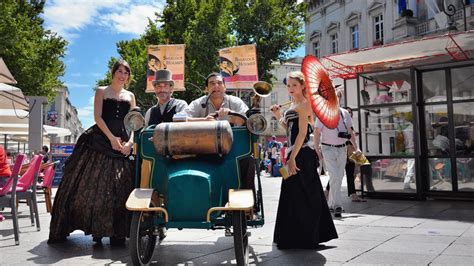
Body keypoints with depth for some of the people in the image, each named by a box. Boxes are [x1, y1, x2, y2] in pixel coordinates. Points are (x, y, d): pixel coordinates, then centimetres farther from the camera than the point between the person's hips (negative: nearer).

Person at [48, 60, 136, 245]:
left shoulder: (130, 96, 17)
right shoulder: (101, 91, 10)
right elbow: (97, 116, -2)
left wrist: (130, 141, -8)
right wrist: (111, 138, -13)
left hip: (124, 143, 2)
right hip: (101, 140, -2)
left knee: (120, 187, -3)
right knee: (95, 183, -5)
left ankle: (117, 232, 2)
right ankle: (97, 230, 4)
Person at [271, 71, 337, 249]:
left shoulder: (303, 104, -10)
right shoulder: (293, 105, 17)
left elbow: (302, 132, -18)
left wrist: (292, 157, -23)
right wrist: (278, 116, 9)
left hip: (301, 154, -10)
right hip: (295, 153, 10)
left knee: (299, 196, -3)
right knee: (300, 196, 15)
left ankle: (301, 239, 7)